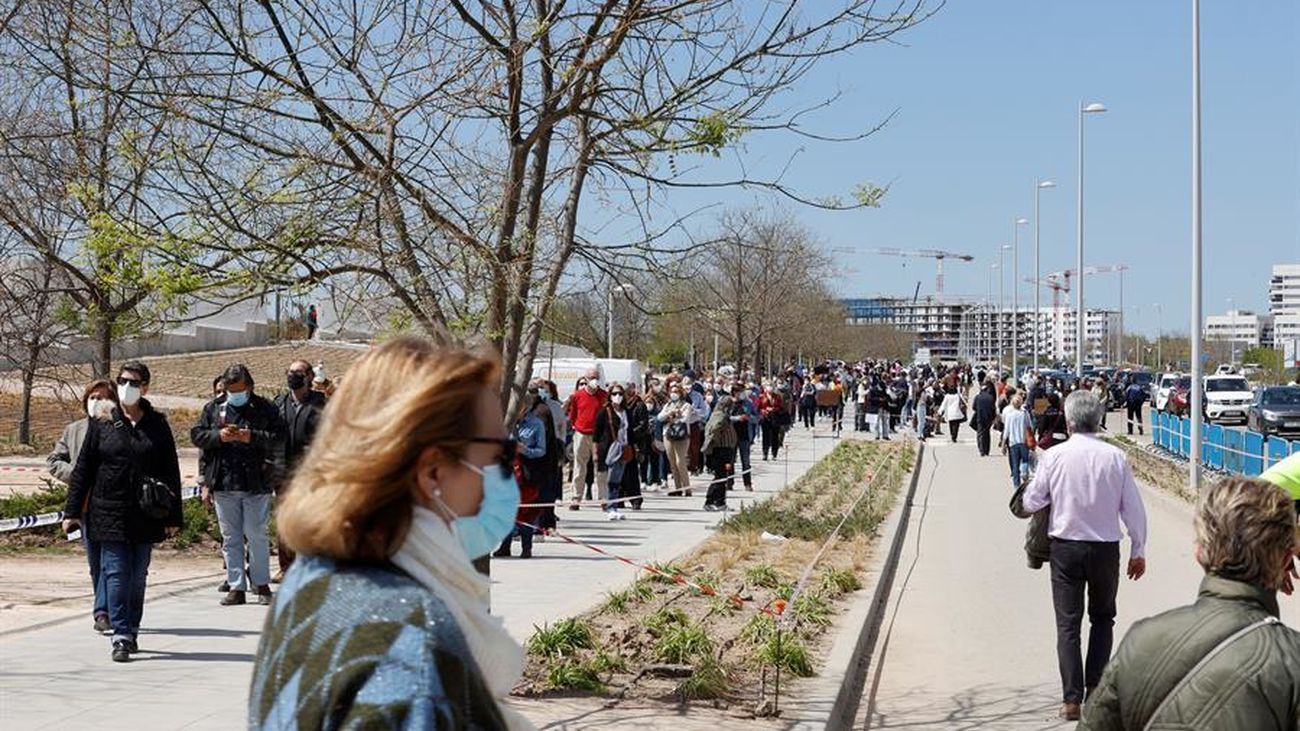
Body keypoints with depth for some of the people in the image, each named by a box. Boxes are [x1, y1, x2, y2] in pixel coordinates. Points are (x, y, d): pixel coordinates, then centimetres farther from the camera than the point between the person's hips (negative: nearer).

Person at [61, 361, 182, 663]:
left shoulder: (157, 424, 6)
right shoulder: (102, 423, 3)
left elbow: (171, 472, 8)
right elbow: (83, 468, 6)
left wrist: (173, 516, 5)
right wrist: (73, 511, 2)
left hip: (146, 515, 1)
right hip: (109, 512, -1)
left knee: (138, 577, 8)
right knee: (116, 575, -6)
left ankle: (131, 631, 21)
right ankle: (121, 637, -5)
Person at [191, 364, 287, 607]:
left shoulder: (265, 409, 2)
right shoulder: (213, 408, 12)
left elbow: (279, 438, -5)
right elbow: (196, 435, 8)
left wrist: (251, 437, -18)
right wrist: (218, 436, -10)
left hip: (256, 484, -3)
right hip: (223, 485, 3)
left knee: (256, 536, 2)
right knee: (230, 538, 7)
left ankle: (261, 584, 14)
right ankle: (236, 587, 13)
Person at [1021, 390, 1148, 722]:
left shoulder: (1054, 456, -10)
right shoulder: (1115, 457, -7)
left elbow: (1030, 503, -3)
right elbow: (1134, 509, -3)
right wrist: (1138, 551, 8)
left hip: (1066, 547, -1)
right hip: (1106, 548, 1)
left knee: (1068, 623, 5)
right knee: (1102, 618, 19)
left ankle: (1072, 699, 2)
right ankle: (1096, 688, 14)